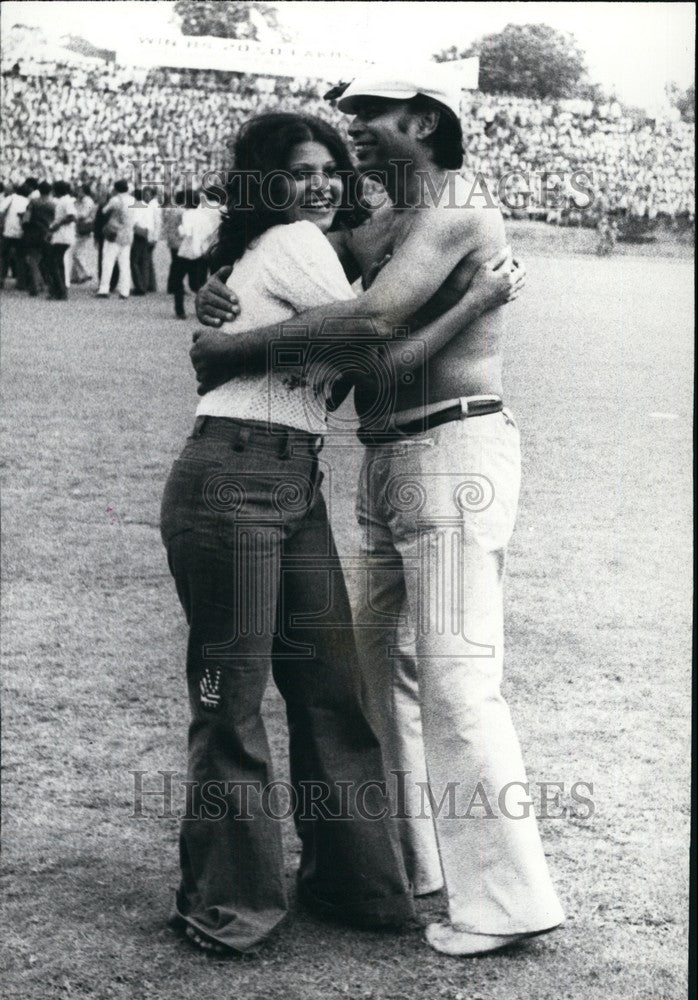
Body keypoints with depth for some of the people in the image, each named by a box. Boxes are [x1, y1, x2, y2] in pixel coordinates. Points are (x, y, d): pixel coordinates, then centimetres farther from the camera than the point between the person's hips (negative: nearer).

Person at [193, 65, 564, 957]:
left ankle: (507, 895, -4)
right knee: (385, 661, 13)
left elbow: (371, 317, -28)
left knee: (454, 675, -10)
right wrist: (213, 297, -2)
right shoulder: (382, 228, 16)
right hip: (391, 465, 10)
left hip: (456, 456, -10)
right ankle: (410, 857, 24)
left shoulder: (457, 212, -13)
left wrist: (233, 349, -20)